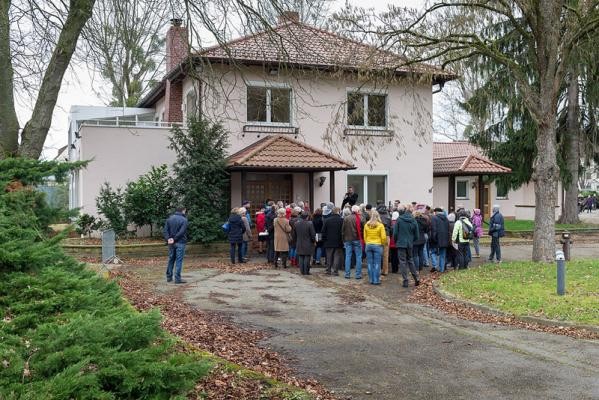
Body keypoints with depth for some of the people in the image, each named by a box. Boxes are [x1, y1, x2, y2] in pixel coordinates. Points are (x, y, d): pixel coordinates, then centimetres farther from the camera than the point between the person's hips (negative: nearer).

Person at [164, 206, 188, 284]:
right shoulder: (184, 220, -8)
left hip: (171, 243, 5)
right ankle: (177, 278, -3)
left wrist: (168, 239, -8)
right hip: (180, 243, -5)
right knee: (179, 260, -2)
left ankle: (169, 277, 18)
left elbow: (165, 230, 0)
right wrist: (174, 239, -11)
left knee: (171, 259, 14)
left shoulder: (169, 219, 9)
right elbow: (181, 232, -17)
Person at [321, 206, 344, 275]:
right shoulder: (341, 220, -8)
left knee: (329, 257, 12)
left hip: (329, 242, 2)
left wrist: (324, 241, 11)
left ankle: (328, 270, 16)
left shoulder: (327, 220, 0)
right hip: (338, 242, -2)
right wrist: (342, 241, 2)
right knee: (337, 256, 3)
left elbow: (323, 232, 3)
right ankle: (335, 271, -2)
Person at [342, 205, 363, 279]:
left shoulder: (346, 218, 2)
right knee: (358, 257, 5)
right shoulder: (359, 219, -9)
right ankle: (358, 274, 4)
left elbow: (343, 230, 4)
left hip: (347, 240, 3)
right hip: (357, 240, -3)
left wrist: (344, 240, 11)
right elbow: (362, 229, -8)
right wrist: (362, 239, 2)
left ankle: (347, 274, 7)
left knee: (348, 257, 7)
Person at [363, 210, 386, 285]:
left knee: (370, 263, 8)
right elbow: (383, 237, -8)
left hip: (368, 245, 3)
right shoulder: (380, 225, -9)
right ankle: (376, 280, 2)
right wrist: (382, 244, 10)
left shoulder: (366, 225, -1)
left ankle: (371, 280, 12)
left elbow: (365, 236, 6)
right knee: (377, 264, 2)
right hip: (377, 245, -3)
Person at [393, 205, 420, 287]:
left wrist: (396, 241, 8)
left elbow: (395, 233, -8)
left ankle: (405, 281, 1)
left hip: (401, 244, -4)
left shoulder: (399, 219, -12)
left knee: (402, 262, 2)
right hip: (410, 244, 4)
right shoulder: (413, 220, 1)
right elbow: (416, 235, 5)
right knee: (410, 260, 19)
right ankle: (416, 278, 13)